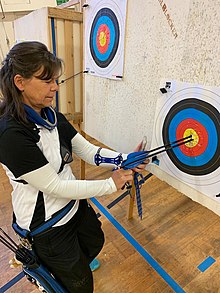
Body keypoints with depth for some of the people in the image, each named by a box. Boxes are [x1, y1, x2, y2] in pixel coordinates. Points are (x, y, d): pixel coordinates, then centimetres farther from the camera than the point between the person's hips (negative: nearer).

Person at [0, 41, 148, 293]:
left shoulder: (52, 117, -5)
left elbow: (88, 151, -6)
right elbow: (54, 186, -28)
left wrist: (125, 160, -21)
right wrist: (111, 185, -22)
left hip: (74, 204, 8)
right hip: (47, 224, -7)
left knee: (95, 242, 33)